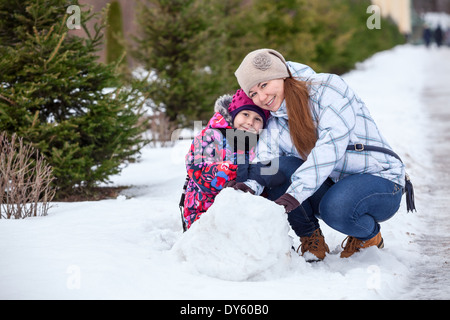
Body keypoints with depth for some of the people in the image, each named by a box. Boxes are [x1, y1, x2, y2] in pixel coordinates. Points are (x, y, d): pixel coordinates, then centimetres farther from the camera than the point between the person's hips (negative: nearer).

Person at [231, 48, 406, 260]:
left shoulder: (327, 88, -15)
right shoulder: (275, 125, 5)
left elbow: (331, 145, -29)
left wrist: (294, 194, -40)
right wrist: (248, 186, -36)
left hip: (380, 181, -5)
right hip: (331, 185, 5)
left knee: (336, 207, -37)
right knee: (279, 168, -19)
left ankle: (370, 235, -1)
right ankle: (312, 241, -3)